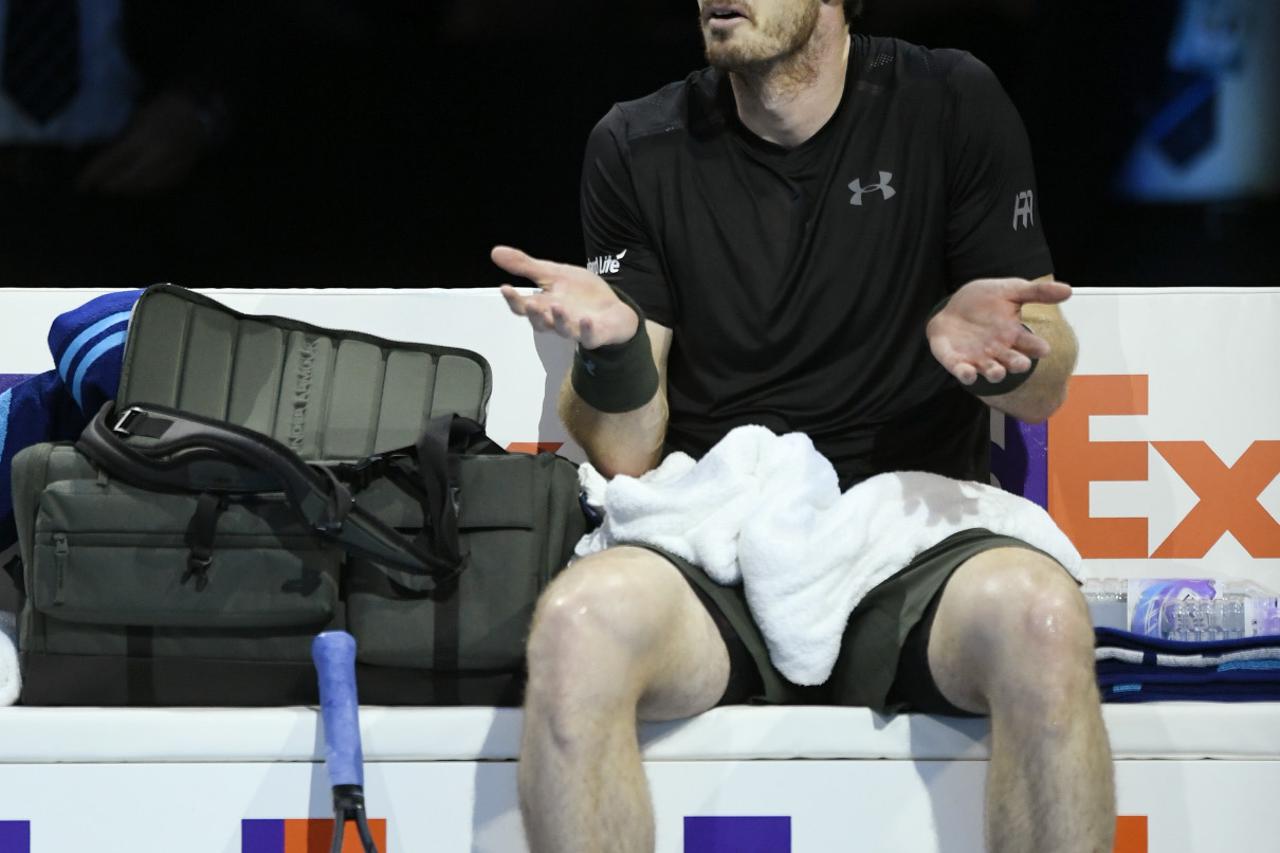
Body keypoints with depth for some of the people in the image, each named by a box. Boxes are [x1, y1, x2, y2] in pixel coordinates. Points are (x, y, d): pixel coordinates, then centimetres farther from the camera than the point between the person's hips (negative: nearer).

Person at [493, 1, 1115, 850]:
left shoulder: (950, 104, 6)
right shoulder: (641, 147, 8)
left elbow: (1046, 390, 9)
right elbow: (626, 454, 7)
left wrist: (995, 352, -14)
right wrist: (612, 349, -15)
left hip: (914, 541, 0)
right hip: (715, 550, 1)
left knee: (1040, 615, -36)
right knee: (580, 621, -35)